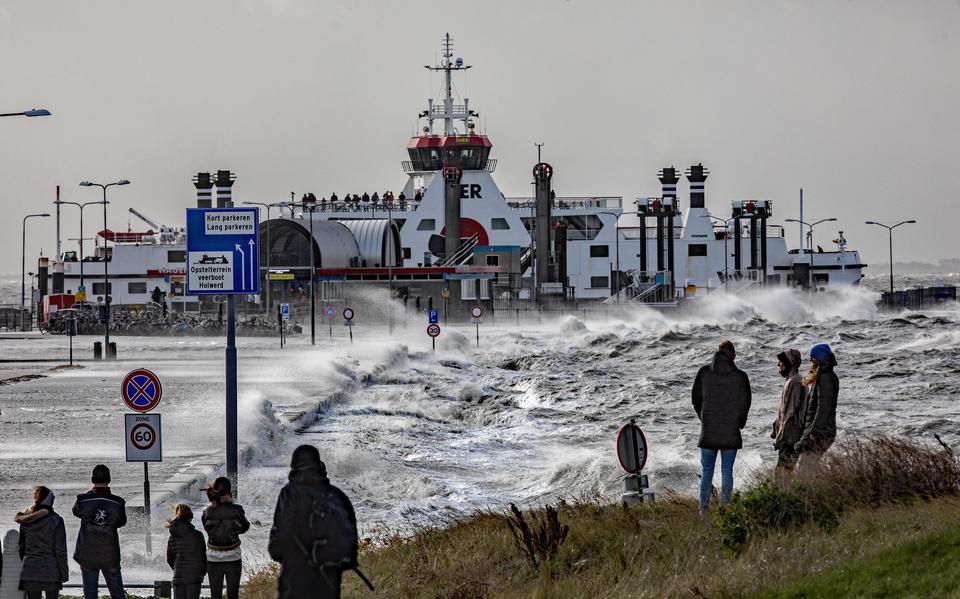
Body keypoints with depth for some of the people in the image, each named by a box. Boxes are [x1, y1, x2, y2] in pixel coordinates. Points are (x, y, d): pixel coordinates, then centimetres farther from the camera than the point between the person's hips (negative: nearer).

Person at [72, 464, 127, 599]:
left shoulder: (83, 500, -12)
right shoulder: (117, 503, -10)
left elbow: (76, 511, 10)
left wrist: (92, 492, 11)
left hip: (87, 556, 0)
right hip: (110, 556, 0)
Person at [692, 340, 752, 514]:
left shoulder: (704, 373, -1)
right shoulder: (740, 377, -6)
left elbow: (696, 399, 5)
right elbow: (745, 403, -1)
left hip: (708, 431, 1)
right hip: (731, 433, -1)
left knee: (707, 471, 9)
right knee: (727, 471, 5)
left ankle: (704, 508, 6)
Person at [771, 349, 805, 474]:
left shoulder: (794, 383, -17)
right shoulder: (790, 381, 15)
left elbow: (791, 413, -20)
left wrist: (781, 438, -18)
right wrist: (776, 429, 22)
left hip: (790, 436, -10)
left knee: (783, 470, -11)